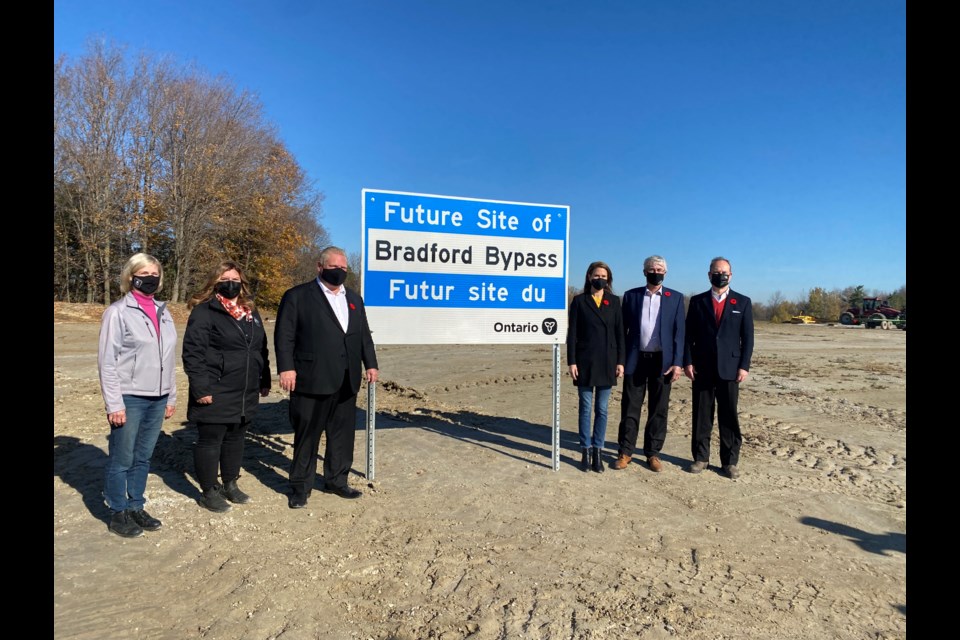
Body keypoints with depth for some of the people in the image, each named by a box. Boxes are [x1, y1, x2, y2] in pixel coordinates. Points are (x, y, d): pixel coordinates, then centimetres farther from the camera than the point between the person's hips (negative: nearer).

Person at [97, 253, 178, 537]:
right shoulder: (118, 312, -7)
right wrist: (114, 404, -13)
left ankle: (136, 507, 27)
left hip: (157, 400, 5)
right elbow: (106, 361, -9)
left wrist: (171, 396, 13)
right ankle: (118, 514, 20)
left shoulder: (163, 312, 10)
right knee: (121, 460, 6)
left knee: (143, 458, 15)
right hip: (129, 399, -5)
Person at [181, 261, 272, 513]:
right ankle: (209, 492, 19)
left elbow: (261, 348, 18)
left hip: (246, 395, 7)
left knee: (236, 440, 17)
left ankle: (230, 485, 33)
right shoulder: (204, 312, -9)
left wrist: (264, 381, 16)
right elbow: (192, 352, -15)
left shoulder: (250, 312, 13)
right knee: (210, 442, 5)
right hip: (216, 395, -7)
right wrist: (201, 388, -19)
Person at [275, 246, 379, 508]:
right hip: (312, 381, -5)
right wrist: (286, 368, -15)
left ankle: (336, 481, 27)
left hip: (346, 383, 6)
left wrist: (370, 364, 10)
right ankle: (300, 487, 19)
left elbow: (364, 335, 19)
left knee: (342, 434, 12)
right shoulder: (297, 296, 0)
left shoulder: (354, 299, 18)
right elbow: (284, 335, -7)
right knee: (307, 436, 5)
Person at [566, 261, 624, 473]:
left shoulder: (614, 301, 7)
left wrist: (620, 361, 0)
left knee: (602, 409, 6)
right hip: (585, 362, -1)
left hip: (607, 363, 1)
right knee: (585, 408, 4)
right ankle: (586, 451, 14)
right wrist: (571, 361, -6)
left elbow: (620, 333, 6)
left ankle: (597, 451, 16)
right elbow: (572, 334, 0)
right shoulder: (579, 301, 2)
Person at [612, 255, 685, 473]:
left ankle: (653, 453, 18)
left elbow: (679, 332, 1)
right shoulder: (631, 295, 7)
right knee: (630, 407, 4)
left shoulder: (675, 298, 5)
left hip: (662, 360, 0)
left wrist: (677, 363, -6)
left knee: (658, 409, 6)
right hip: (635, 359, 0)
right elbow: (623, 328, 6)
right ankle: (625, 451, 14)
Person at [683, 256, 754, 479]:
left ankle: (730, 461, 13)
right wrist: (688, 362, -4)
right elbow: (689, 334, 5)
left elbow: (747, 337, 3)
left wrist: (744, 366, -5)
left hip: (730, 368, 0)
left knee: (729, 417, 4)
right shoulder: (697, 301, 7)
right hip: (702, 368, 1)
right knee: (701, 415, 6)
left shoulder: (742, 302, 6)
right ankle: (700, 457, 16)